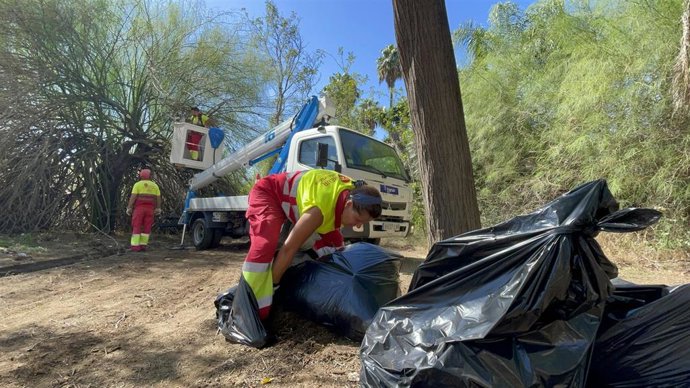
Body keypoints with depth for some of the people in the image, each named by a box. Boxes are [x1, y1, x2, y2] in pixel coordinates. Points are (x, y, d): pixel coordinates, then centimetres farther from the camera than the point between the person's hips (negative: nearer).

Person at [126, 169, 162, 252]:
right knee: (147, 227, 6)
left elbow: (133, 197, -10)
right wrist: (158, 209, 13)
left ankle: (135, 246, -4)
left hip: (139, 208, -3)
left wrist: (129, 208, -7)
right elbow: (158, 198, 7)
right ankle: (143, 245, 5)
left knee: (136, 227, -1)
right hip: (150, 209, 3)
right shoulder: (154, 185, 9)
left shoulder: (137, 184, -2)